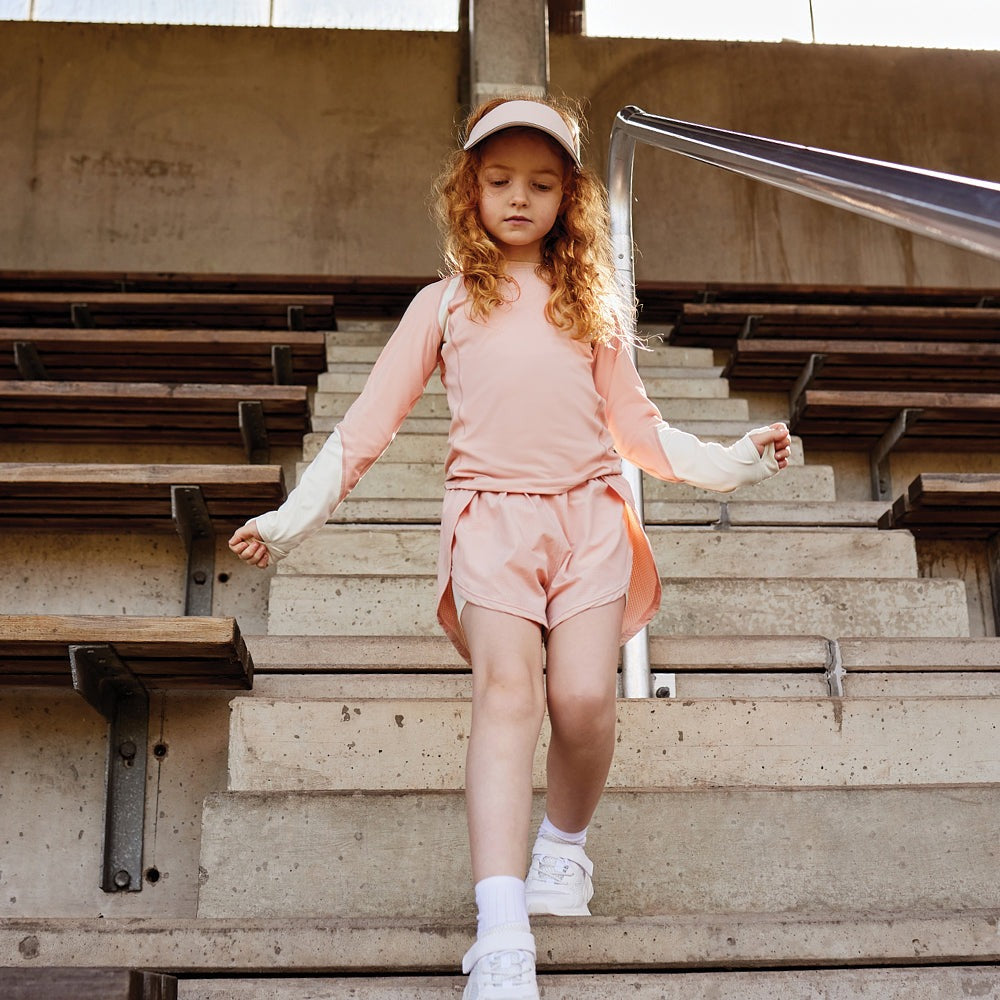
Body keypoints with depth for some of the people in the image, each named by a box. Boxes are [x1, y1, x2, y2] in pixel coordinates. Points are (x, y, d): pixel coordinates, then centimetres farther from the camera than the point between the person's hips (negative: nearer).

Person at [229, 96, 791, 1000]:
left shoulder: (593, 306, 19)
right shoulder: (444, 304, 14)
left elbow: (636, 425, 24)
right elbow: (368, 422, 12)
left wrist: (732, 461, 14)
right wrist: (292, 520, 5)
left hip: (588, 513, 2)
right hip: (491, 516, -2)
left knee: (584, 699, -13)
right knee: (506, 691, -19)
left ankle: (565, 841, 20)